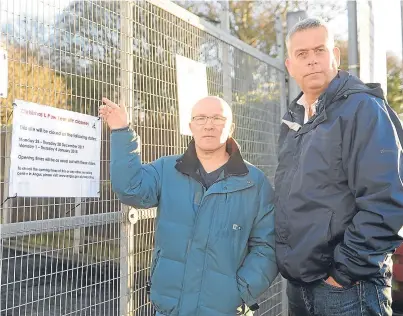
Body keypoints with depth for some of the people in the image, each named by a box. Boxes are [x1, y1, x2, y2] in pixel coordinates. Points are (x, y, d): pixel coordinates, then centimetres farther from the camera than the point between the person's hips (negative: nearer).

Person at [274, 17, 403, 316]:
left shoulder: (361, 108, -12)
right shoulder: (293, 120, 10)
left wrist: (347, 272, -17)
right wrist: (289, 263, 12)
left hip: (347, 286, -7)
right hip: (298, 283, 7)